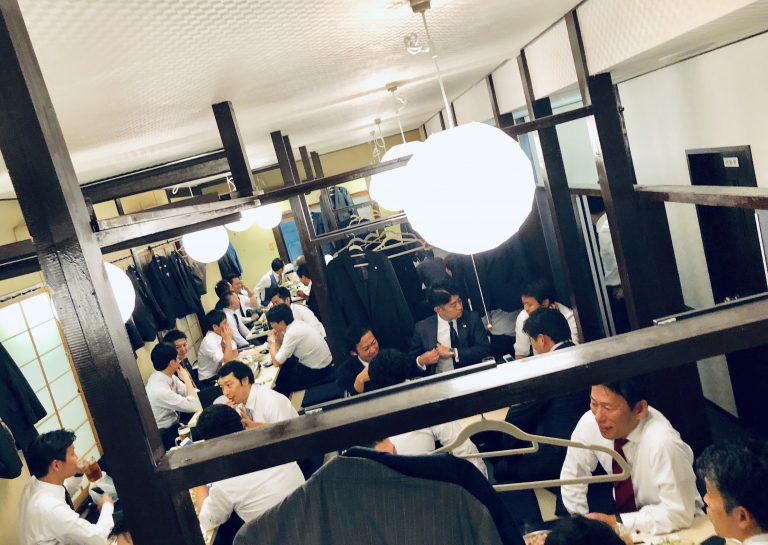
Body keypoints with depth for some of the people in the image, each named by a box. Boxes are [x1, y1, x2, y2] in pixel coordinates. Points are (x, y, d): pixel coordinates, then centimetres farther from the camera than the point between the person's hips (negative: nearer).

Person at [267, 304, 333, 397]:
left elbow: (276, 362, -19)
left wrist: (272, 340, -7)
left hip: (317, 372, -8)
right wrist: (279, 337, -4)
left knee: (279, 380, 7)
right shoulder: (298, 324, 1)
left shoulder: (292, 333, -24)